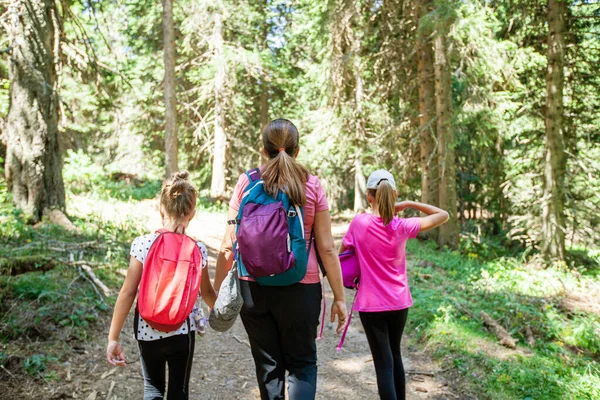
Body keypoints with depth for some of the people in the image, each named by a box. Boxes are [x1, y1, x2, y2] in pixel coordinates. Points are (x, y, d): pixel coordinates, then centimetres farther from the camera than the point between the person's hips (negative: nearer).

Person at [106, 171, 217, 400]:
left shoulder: (142, 244, -14)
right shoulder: (197, 250, -9)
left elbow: (127, 293, -14)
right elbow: (206, 292, 4)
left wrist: (113, 338, -7)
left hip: (147, 330, 0)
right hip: (182, 330, 1)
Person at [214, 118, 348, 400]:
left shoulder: (247, 182, -2)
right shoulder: (312, 185, -4)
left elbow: (228, 245, -2)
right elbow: (327, 248, -4)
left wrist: (218, 289, 9)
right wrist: (339, 297, 4)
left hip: (253, 288, 2)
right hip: (300, 288, -1)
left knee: (268, 365, 18)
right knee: (302, 363, 16)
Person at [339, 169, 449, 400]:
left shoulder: (359, 223, -11)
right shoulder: (402, 227, -6)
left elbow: (342, 253, 2)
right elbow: (443, 215, 5)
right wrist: (409, 204, 2)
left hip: (371, 304, -3)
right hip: (399, 302, 3)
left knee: (383, 363, 1)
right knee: (395, 355, 22)